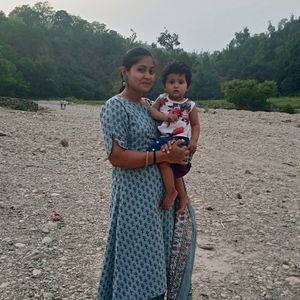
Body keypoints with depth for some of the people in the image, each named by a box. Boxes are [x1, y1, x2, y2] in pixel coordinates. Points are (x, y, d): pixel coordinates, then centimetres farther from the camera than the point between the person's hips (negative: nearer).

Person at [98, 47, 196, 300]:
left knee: (157, 255, 17)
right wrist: (162, 156, -19)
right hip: (135, 195, -7)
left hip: (161, 191, 8)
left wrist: (179, 153, 2)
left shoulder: (149, 105, 12)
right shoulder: (115, 106, -12)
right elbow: (116, 156, -19)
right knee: (139, 258, 5)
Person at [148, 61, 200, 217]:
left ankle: (171, 192, -6)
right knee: (174, 171, 10)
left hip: (180, 140, -4)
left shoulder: (189, 105, 1)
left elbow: (195, 125, 5)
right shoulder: (162, 99, 8)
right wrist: (165, 116, -21)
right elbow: (152, 110, -4)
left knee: (162, 159, -25)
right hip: (164, 139, 5)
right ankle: (183, 196, 29)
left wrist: (194, 140, -11)